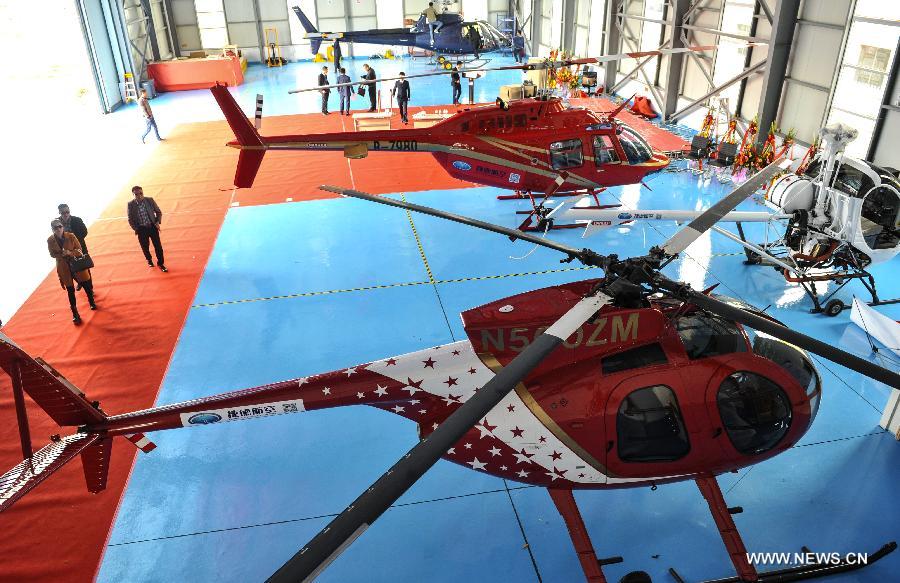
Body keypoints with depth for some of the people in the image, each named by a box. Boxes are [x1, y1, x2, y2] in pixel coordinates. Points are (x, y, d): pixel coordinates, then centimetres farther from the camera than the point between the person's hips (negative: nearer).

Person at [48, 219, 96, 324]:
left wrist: (70, 253, -27)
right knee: (70, 290, 7)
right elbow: (53, 254, -3)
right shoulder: (50, 240, -11)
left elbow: (79, 250, -8)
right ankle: (75, 313, 18)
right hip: (63, 268, 0)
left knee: (86, 284, 9)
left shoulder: (71, 236, -14)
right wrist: (62, 254, -22)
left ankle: (92, 301, 39)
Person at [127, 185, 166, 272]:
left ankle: (160, 263, 23)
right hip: (141, 229, 0)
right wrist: (136, 229, -6)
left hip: (153, 227, 0)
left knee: (158, 246, 4)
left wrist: (158, 222, -9)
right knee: (145, 247, 14)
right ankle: (149, 260, 44)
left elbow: (158, 212, 3)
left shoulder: (150, 200, -8)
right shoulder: (131, 204, -10)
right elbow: (130, 219, 0)